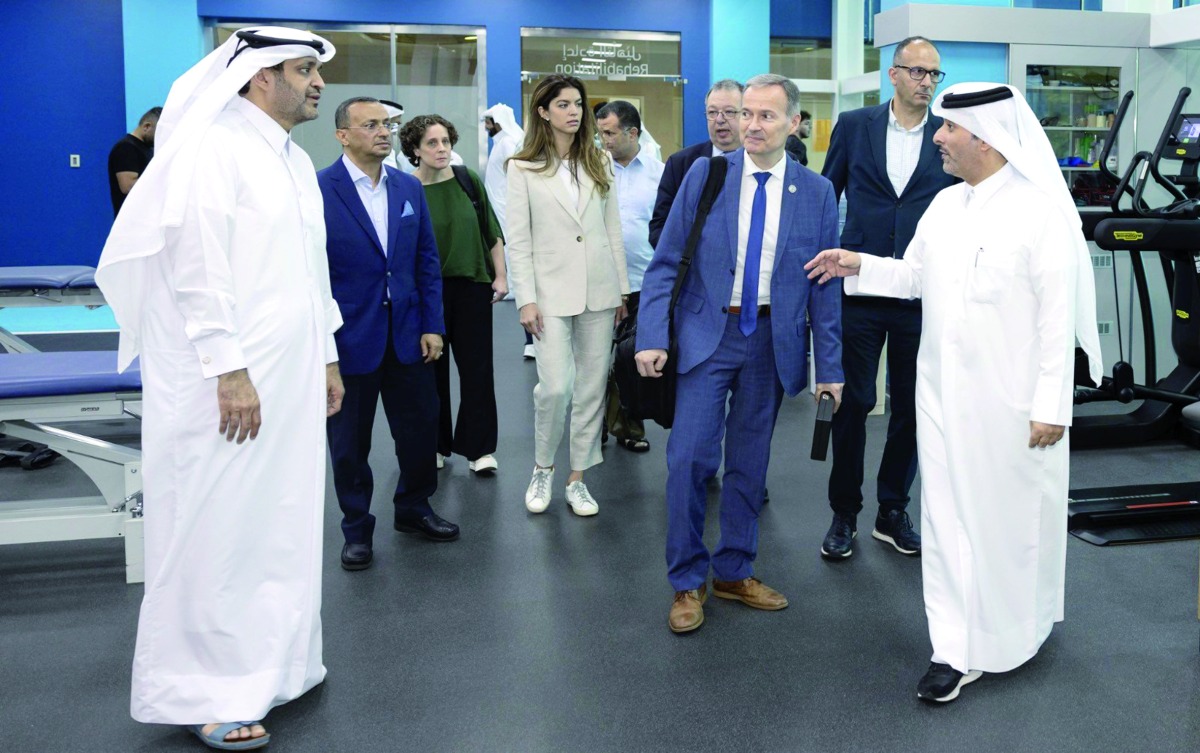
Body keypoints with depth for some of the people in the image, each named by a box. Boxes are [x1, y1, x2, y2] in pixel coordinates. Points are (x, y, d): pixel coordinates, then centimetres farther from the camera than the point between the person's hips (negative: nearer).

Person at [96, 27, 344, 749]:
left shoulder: (296, 161, 17)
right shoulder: (213, 147, -10)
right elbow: (198, 265, -17)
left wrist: (327, 357, 20)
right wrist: (228, 368, -20)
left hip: (291, 380, 9)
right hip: (230, 383, -9)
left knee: (282, 521, 14)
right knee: (218, 527, -2)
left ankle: (271, 661, 27)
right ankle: (208, 695, 10)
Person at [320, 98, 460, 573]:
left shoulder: (409, 189, 6)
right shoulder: (318, 190, -10)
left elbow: (427, 261, 9)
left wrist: (432, 325, 3)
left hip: (407, 333, 4)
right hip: (348, 337, -4)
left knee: (420, 427, 12)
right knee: (349, 440, 9)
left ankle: (413, 508, 34)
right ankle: (357, 529, 25)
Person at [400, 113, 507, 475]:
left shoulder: (468, 181, 1)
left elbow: (492, 232, 8)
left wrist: (500, 275, 4)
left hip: (472, 287, 2)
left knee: (477, 368, 4)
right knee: (433, 371, 8)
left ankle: (479, 448, 16)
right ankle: (435, 446, 24)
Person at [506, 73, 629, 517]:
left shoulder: (599, 163, 10)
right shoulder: (524, 168, 0)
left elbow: (613, 228, 11)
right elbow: (518, 240, -3)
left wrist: (621, 290, 8)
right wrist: (526, 299, -10)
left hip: (598, 289, 4)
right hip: (552, 290, -3)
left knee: (592, 387, 5)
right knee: (555, 387, -11)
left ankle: (577, 479, 17)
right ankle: (542, 469, 14)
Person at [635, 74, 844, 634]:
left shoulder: (816, 192, 2)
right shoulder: (705, 175, -1)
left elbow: (824, 286, 4)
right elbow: (666, 262, -1)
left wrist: (829, 367, 2)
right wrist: (652, 337, -11)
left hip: (773, 340, 2)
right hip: (708, 333, -1)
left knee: (749, 462, 10)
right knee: (689, 457, -7)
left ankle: (735, 572, 27)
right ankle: (688, 582, 9)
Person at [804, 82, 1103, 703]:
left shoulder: (1039, 211, -12)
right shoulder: (944, 204, 8)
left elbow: (1058, 317, -14)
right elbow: (914, 277, 20)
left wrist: (1051, 406, -15)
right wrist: (858, 266, 5)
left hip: (1011, 401, -6)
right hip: (943, 393, 6)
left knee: (1011, 517, 8)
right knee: (948, 515, 6)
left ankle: (1013, 632, 31)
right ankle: (958, 648, 15)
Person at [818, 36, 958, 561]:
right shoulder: (854, 126, 3)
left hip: (923, 297, 1)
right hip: (858, 291, -1)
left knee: (912, 409, 9)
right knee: (851, 404, 3)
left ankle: (892, 512, 24)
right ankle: (844, 514, 18)